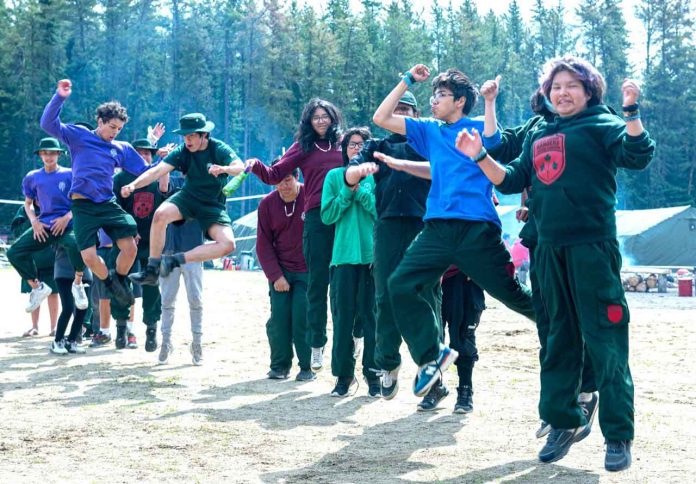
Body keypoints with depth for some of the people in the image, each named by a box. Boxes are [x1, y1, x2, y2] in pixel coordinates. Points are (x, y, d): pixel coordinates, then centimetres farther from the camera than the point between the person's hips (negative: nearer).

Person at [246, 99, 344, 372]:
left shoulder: (343, 144, 14)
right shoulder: (303, 147, 12)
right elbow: (275, 175, 6)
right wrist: (256, 167, -11)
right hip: (317, 217, -1)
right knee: (317, 281, 1)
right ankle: (316, 345, 5)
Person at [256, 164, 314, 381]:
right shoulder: (267, 204, 0)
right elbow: (264, 244, 3)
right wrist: (275, 276, -5)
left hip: (308, 271, -3)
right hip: (280, 271, 3)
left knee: (303, 318, -9)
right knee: (278, 318, -3)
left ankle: (307, 367, 4)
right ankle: (279, 365, 11)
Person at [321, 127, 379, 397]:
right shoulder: (335, 177, 11)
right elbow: (327, 215, 3)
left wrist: (362, 191, -9)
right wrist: (348, 192, -5)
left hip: (373, 254, -1)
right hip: (344, 255, 1)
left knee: (371, 315, 0)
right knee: (342, 316, 0)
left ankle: (373, 373, 8)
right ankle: (344, 374, 8)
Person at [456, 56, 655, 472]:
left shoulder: (601, 125, 1)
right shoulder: (539, 137, 20)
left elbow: (639, 156, -15)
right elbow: (511, 181, 22)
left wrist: (632, 111, -26)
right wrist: (480, 156, 11)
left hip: (593, 247, -6)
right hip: (550, 250, 7)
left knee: (606, 341, -7)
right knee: (559, 338, 12)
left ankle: (619, 436, -3)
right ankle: (564, 422, 23)